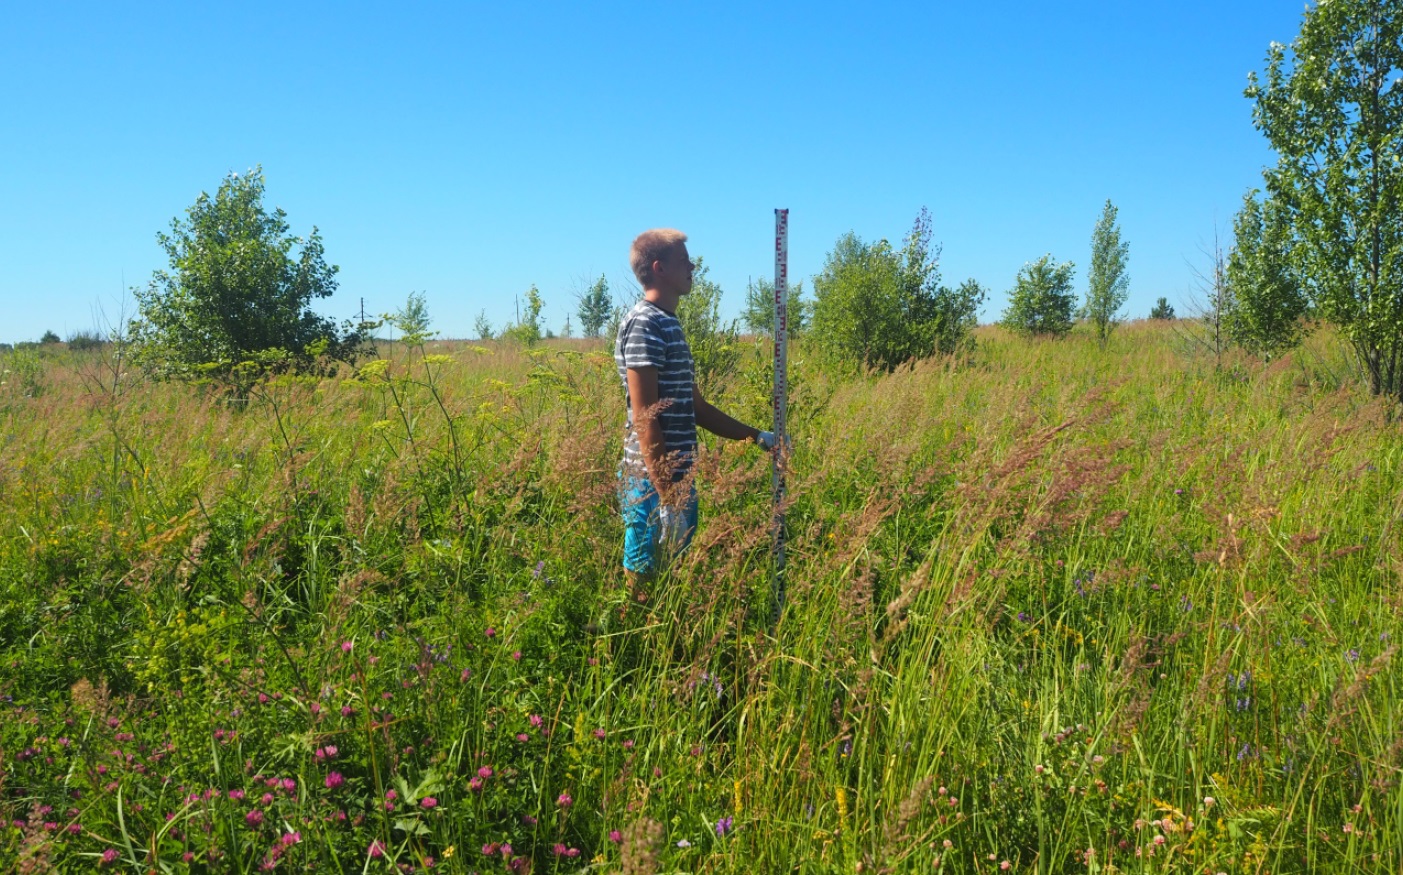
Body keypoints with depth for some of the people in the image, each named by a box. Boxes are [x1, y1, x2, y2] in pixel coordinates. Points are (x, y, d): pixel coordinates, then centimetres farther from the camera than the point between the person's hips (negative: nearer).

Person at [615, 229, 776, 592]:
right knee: (645, 586, -2)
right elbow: (644, 418, -19)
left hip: (679, 480, 9)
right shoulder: (644, 324, -12)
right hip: (655, 484, -9)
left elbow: (695, 408, 22)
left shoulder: (669, 325, 17)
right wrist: (666, 496, -21)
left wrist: (756, 436, 22)